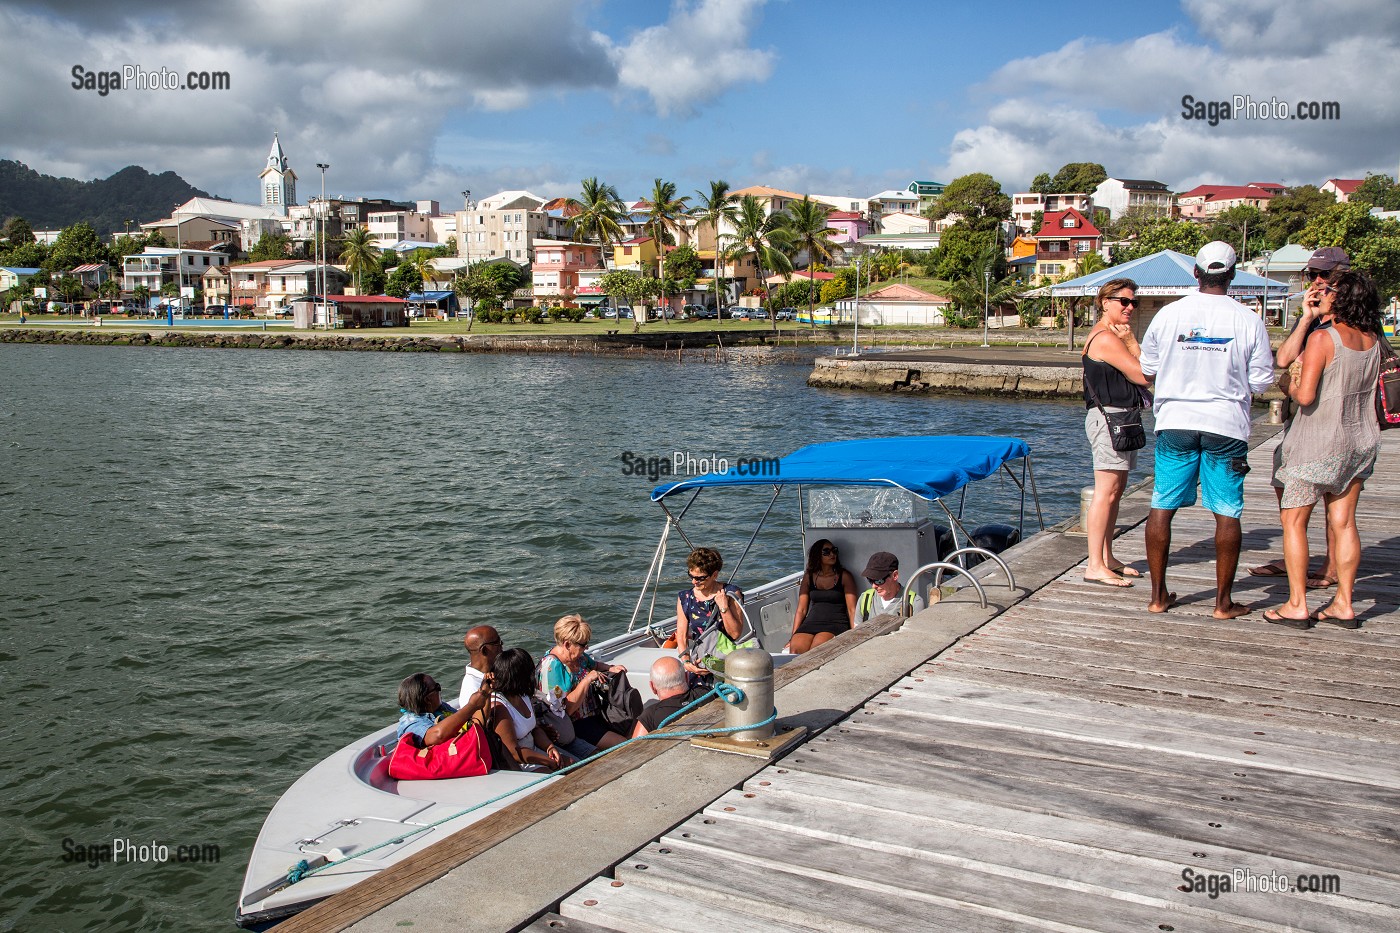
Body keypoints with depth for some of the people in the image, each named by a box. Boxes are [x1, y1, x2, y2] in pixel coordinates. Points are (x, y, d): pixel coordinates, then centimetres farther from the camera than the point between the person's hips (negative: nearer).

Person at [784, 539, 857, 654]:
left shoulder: (844, 576, 7)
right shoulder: (809, 577, 16)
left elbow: (852, 610, 1)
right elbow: (801, 610, 14)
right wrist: (793, 637, 5)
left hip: (836, 623, -3)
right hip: (812, 622, 3)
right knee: (796, 648, -29)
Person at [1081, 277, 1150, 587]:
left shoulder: (1115, 335, 18)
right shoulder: (1106, 338, -15)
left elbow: (1142, 367, 10)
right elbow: (1143, 375, -18)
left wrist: (1130, 339, 0)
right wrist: (1130, 340, -10)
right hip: (1108, 418, -11)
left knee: (1116, 490, 14)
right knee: (1106, 492, -12)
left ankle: (1107, 557, 22)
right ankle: (1095, 566, -12)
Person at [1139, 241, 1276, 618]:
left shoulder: (1169, 314, 0)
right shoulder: (1248, 320, -4)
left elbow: (1147, 370, 9)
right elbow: (1262, 381, 0)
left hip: (1175, 421, 2)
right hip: (1226, 425, -1)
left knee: (1162, 507, 8)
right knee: (1227, 514, 5)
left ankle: (1159, 595, 11)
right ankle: (1223, 601, 9)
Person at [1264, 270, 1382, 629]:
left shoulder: (1323, 338, -16)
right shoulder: (1373, 340, 4)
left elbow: (1305, 396, -22)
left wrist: (1287, 384, 2)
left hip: (1319, 444, -7)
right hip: (1360, 441, 7)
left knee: (1293, 520, 3)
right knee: (1343, 522, 10)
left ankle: (1297, 606, 2)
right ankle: (1344, 604, 13)